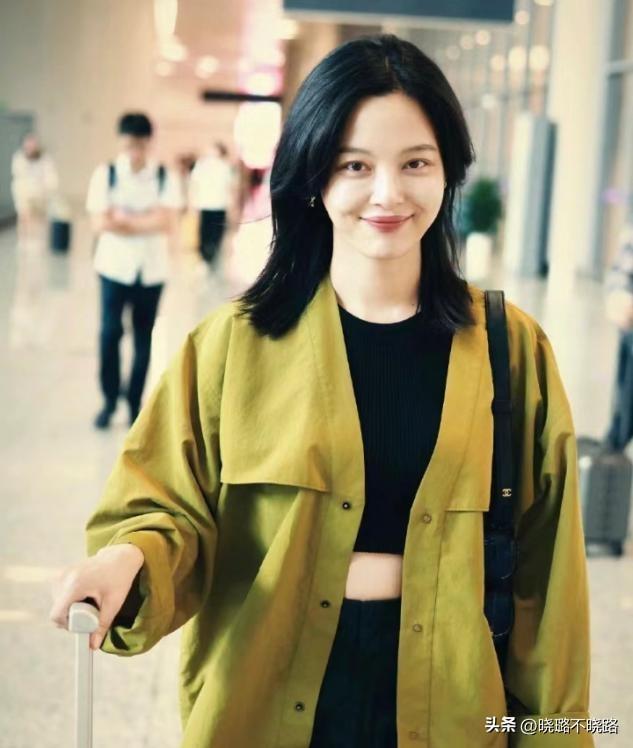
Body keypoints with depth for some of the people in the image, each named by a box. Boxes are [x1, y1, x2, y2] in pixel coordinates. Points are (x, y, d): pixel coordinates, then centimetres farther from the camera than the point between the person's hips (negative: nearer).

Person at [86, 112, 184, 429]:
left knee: (144, 338, 6)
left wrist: (124, 219, -11)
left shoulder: (166, 178, -1)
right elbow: (100, 223, -8)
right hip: (114, 266, -1)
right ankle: (109, 399, 10)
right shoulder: (105, 174, -2)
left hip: (151, 269, 1)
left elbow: (166, 223, -12)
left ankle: (135, 403, 19)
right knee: (110, 332, -8)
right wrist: (146, 221, -10)